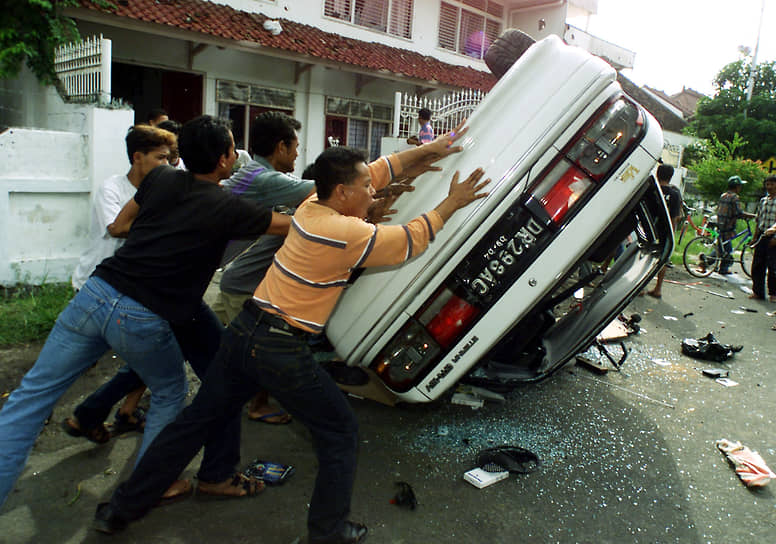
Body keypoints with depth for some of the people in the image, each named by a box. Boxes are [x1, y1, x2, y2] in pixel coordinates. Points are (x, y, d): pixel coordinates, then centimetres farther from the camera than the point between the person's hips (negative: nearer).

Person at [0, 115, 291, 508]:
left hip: (96, 294, 5)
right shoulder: (227, 208, -4)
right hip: (143, 320, -4)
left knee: (32, 395, 12)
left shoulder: (161, 178, 10)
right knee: (169, 394, 21)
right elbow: (291, 225, 4)